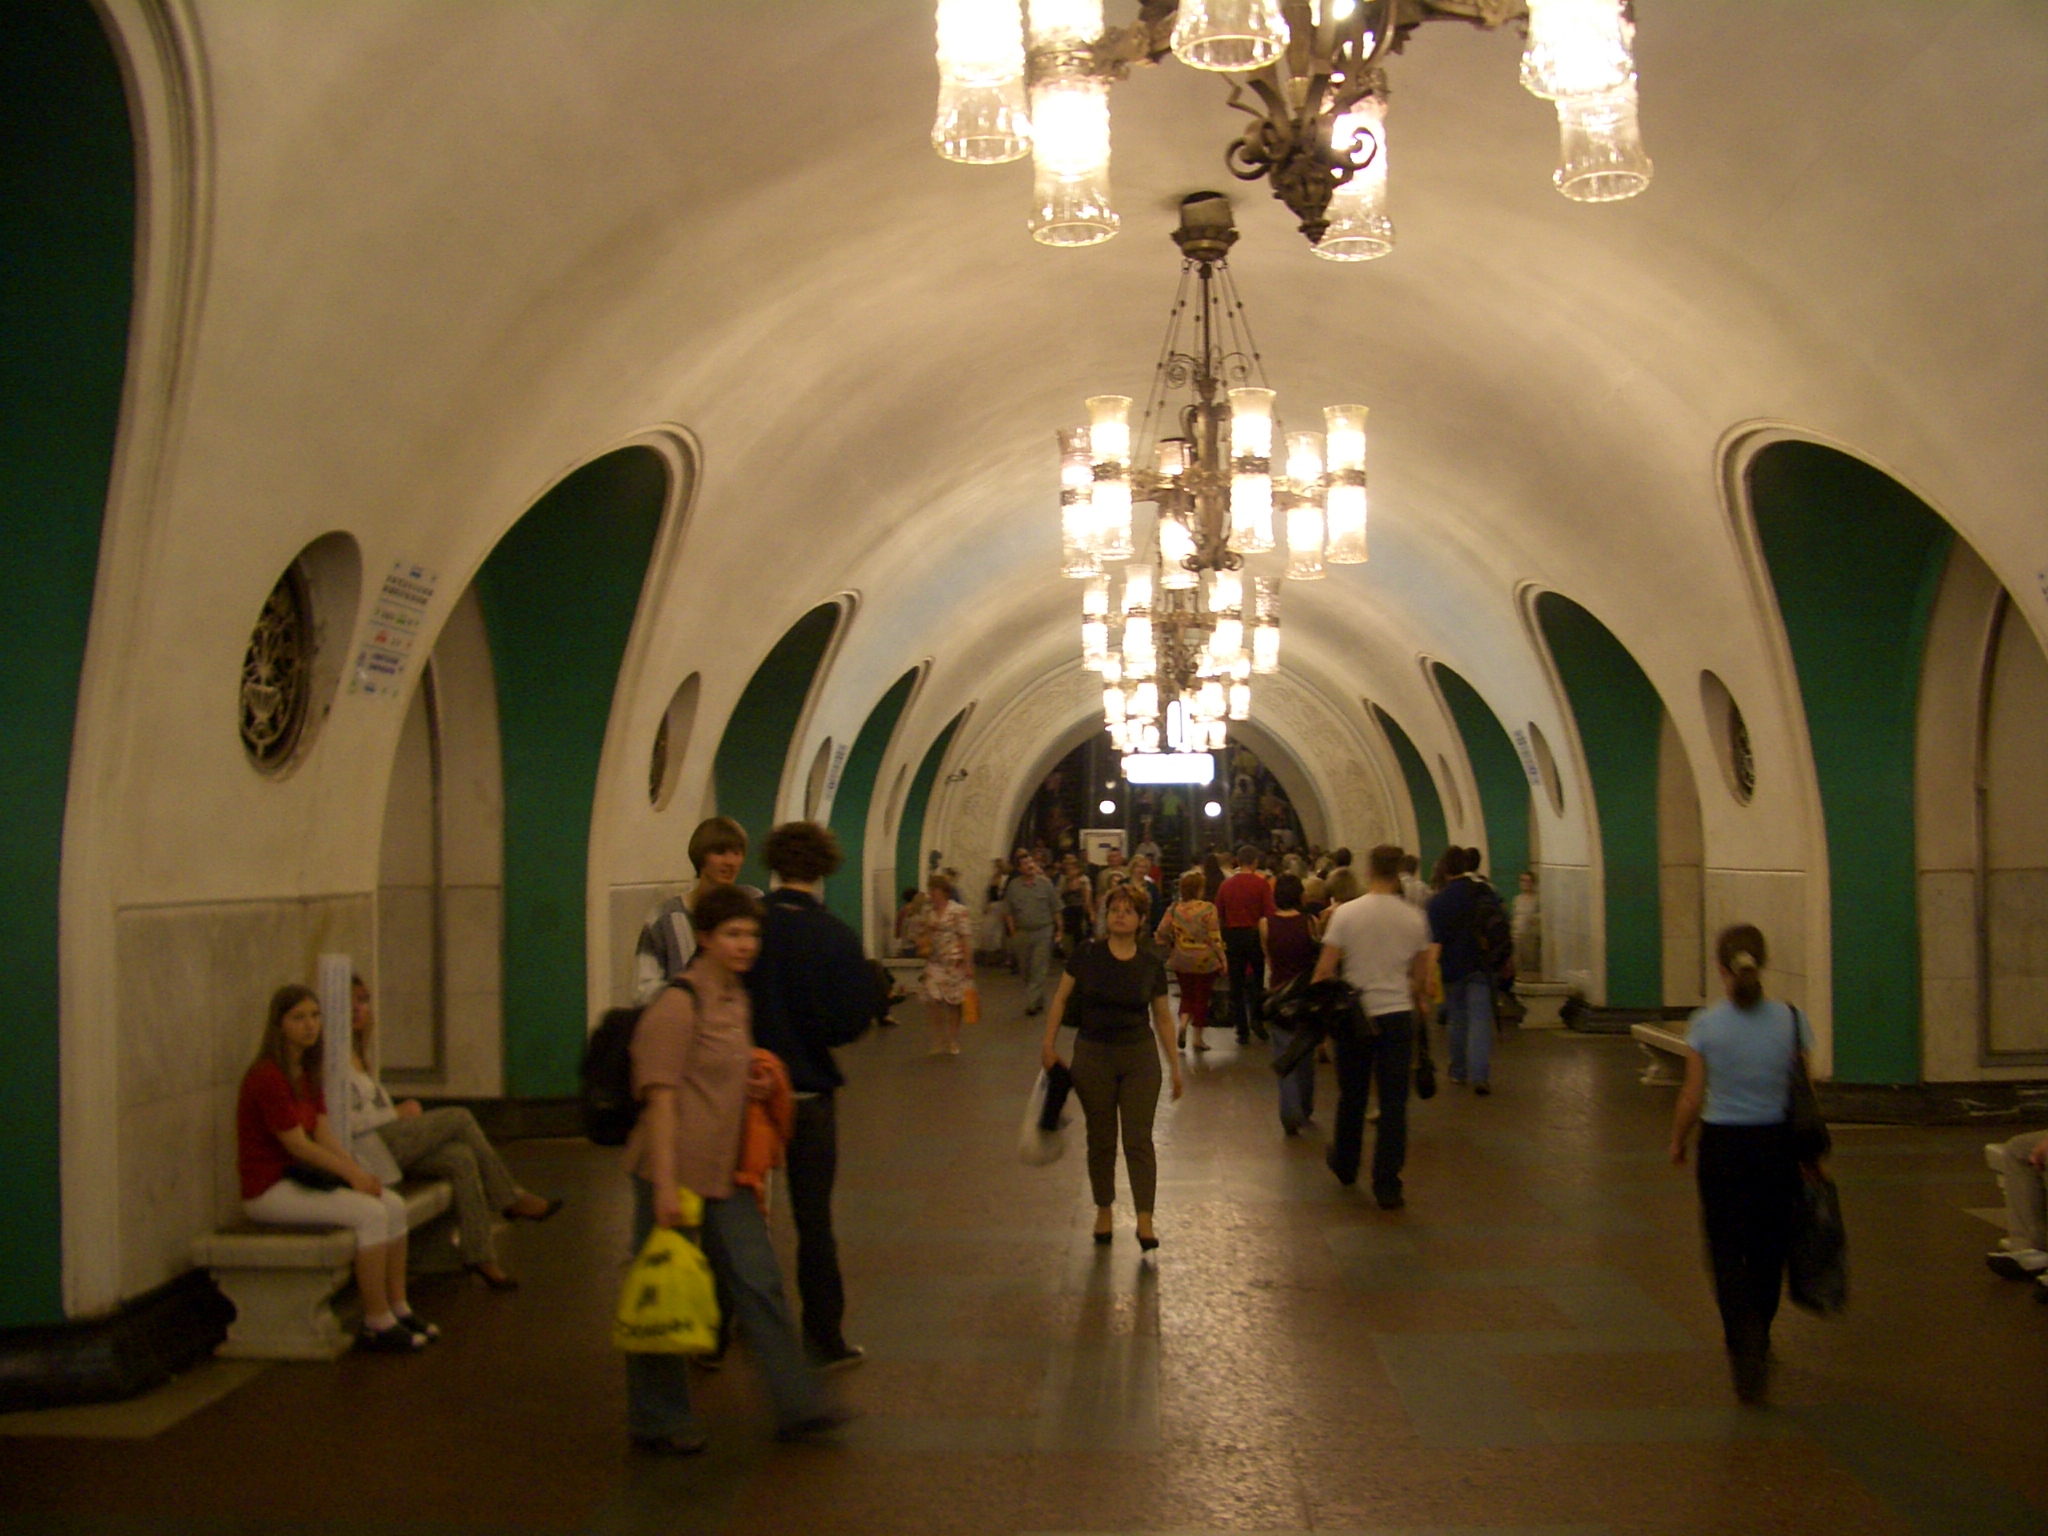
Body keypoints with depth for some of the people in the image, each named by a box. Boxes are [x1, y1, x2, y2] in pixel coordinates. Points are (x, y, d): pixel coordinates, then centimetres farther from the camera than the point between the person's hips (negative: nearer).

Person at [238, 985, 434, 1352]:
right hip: (267, 1190, -9)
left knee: (394, 1204, -3)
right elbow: (297, 1144, -19)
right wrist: (352, 1173, -15)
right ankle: (377, 1325, -16)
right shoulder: (267, 1076, -19)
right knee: (370, 1213, -23)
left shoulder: (308, 1072, 11)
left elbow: (324, 1133, 7)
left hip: (299, 1177, 9)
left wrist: (358, 1171, -7)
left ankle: (399, 1309, 3)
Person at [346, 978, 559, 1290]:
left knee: (461, 1158, -13)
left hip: (388, 1136, 9)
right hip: (365, 1147, -9)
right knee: (458, 1118, -14)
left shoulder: (359, 1052, 20)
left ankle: (480, 1254, -11)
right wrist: (397, 1114, -10)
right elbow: (346, 1121, -18)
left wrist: (400, 1111, 3)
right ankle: (509, 1199, -2)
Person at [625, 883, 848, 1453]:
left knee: (759, 1281, 8)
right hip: (677, 1169, -8)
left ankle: (799, 1405, 14)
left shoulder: (736, 999, 11)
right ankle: (660, 1421, 18)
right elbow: (659, 1097, -18)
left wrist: (752, 1085, 5)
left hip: (726, 1170, 8)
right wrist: (665, 1186, -22)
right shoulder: (677, 1005, -14)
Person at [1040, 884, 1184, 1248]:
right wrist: (1049, 1043, -5)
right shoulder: (1087, 955, -5)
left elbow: (1163, 1017, 6)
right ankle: (1104, 1211, 25)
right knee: (1101, 1139, 10)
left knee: (1139, 1139, -3)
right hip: (1093, 1055, 0)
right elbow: (1061, 998, 2)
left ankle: (1145, 1221, -2)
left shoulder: (1152, 965, -1)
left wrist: (1175, 1064, 6)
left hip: (1140, 1057, 0)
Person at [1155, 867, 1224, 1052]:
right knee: (1201, 998, 9)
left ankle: (1183, 1024, -3)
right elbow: (1215, 938, -13)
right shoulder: (1207, 909, -13)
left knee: (1187, 995, 21)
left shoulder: (1173, 909, -2)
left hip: (1181, 961, 3)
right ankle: (1197, 1038, 12)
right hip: (1205, 961, -3)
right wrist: (1222, 959, -4)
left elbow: (1160, 935, -2)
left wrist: (1168, 951, 15)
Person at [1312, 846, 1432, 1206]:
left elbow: (1324, 969, -9)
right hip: (1398, 1015, 0)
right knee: (1393, 1104, 4)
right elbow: (1420, 976, 8)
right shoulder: (1414, 919, -2)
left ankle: (1345, 1166, 35)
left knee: (1351, 1097, 17)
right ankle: (1387, 1186, 3)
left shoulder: (1346, 913, -9)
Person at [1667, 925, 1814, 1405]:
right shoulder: (1791, 1020, -6)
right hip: (1776, 1143, 2)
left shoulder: (1705, 1025, -10)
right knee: (1768, 1250, 19)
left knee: (1727, 1252, 5)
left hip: (1722, 1145, -2)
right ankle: (1755, 1344, 36)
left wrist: (1678, 1141, 9)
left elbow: (1693, 1098, -7)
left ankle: (1747, 1351, -12)